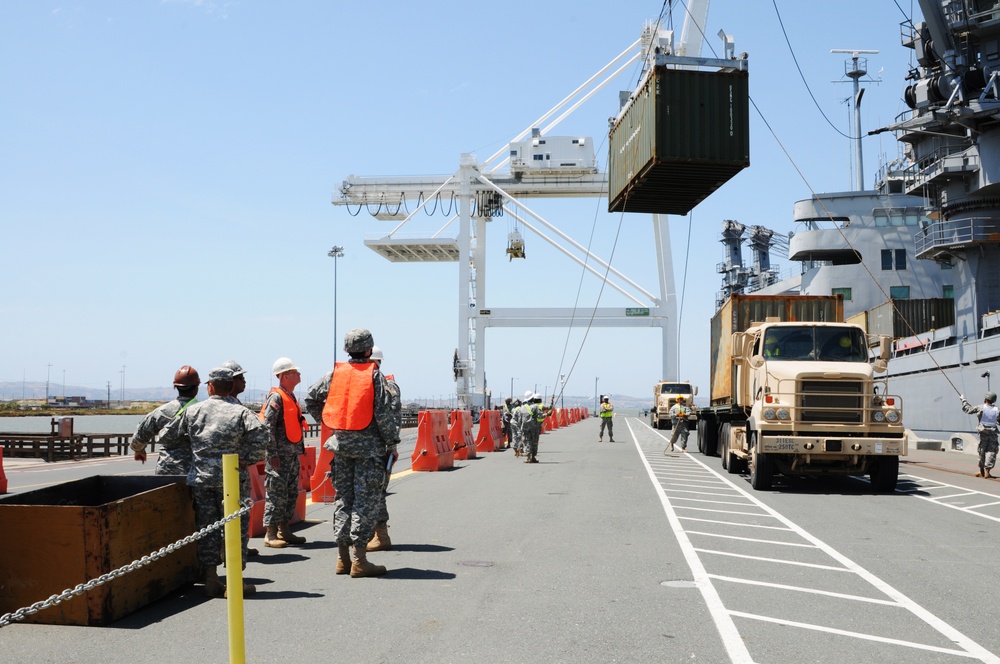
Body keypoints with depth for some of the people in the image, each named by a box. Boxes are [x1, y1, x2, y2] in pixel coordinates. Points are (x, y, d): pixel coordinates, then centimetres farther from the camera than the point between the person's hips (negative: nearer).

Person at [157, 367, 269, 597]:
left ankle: (211, 580, 11)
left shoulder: (193, 411, 7)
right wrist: (248, 459, -6)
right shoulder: (240, 412, -1)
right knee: (236, 526, 5)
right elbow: (261, 434, -17)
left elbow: (166, 437, 12)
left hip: (200, 479, 3)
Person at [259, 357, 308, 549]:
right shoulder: (276, 397, -13)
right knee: (276, 493, -7)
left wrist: (300, 449, 21)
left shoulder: (291, 397, 16)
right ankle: (270, 534, -3)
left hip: (293, 454, 9)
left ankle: (283, 530, 21)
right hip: (280, 456, -9)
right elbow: (267, 426, -18)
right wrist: (272, 454, -21)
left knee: (291, 493, 12)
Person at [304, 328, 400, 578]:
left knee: (343, 497, 12)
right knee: (365, 500, -2)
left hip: (341, 444, 5)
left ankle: (343, 557, 15)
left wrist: (324, 420, 26)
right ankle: (359, 560, -3)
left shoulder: (335, 373, 5)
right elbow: (383, 414, -10)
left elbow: (311, 398, 13)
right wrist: (392, 443, -2)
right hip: (368, 446, -5)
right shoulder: (375, 375, -7)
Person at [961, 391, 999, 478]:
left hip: (983, 433, 0)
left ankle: (981, 471, 21)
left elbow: (967, 409, 1)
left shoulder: (980, 408, -7)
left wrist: (963, 399, 15)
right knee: (991, 452, 1)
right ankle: (987, 472, -6)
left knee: (982, 452, 12)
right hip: (993, 433, 0)